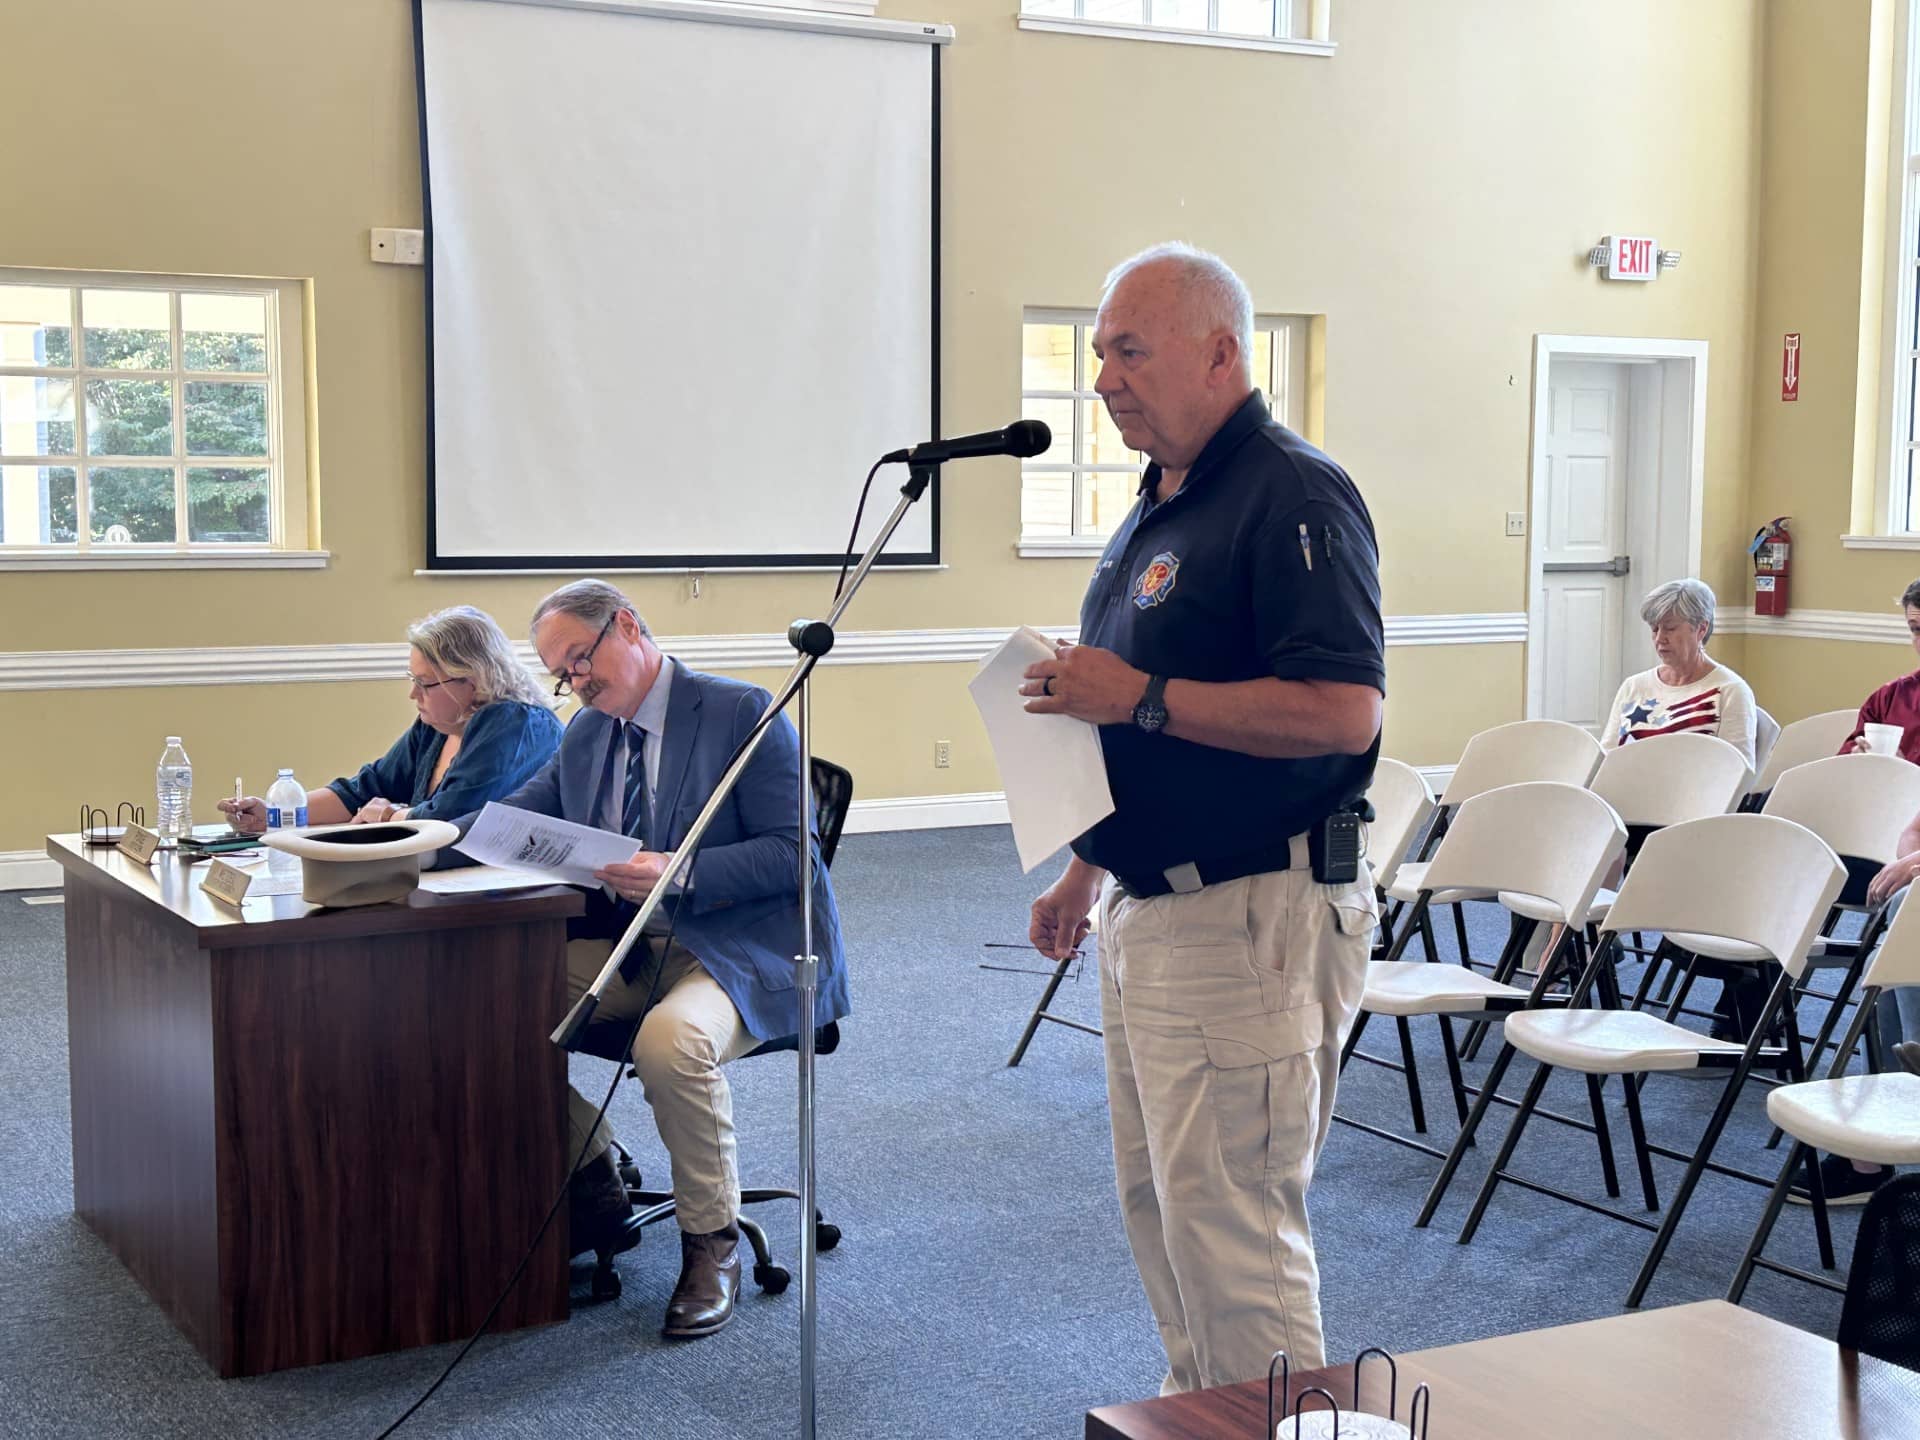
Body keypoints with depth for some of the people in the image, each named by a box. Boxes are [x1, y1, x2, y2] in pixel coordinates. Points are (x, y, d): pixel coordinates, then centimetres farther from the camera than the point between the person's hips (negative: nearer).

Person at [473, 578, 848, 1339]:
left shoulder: (742, 713, -8)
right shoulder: (585, 734, 15)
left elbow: (792, 851, -14)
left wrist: (681, 875, -27)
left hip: (739, 949, -7)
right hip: (624, 945, 7)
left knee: (672, 1039, -37)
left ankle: (712, 1241, -14)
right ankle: (593, 1183, 5)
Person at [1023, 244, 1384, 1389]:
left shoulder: (1294, 498, -15)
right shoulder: (1160, 506, 15)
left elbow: (1345, 710, -26)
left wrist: (1140, 694, -23)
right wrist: (1088, 869, 22)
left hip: (1252, 919, -10)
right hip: (1151, 911, 10)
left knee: (1230, 1228, -5)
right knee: (1160, 1203, 19)